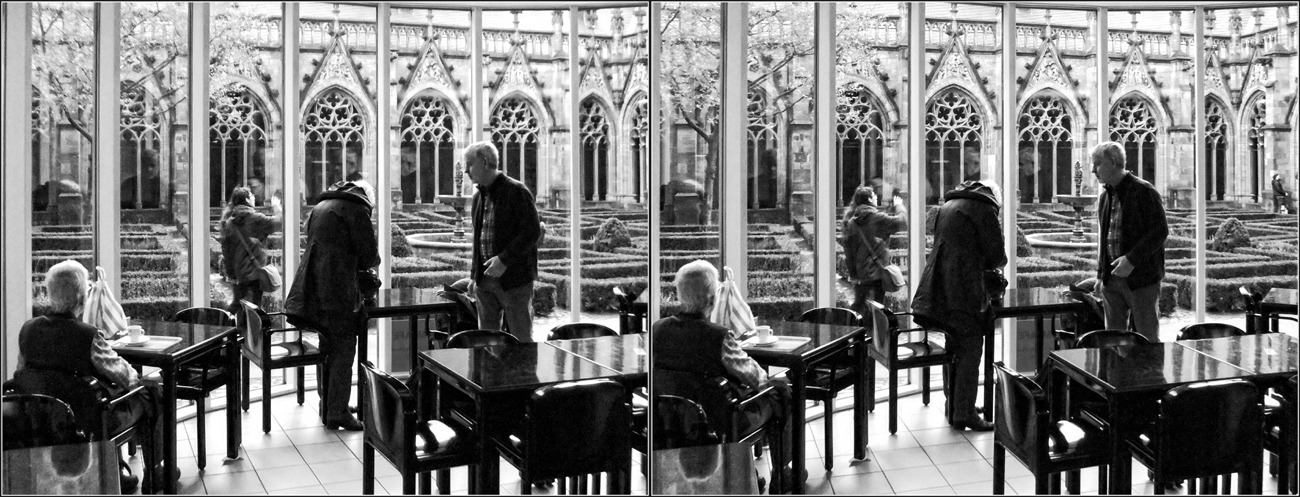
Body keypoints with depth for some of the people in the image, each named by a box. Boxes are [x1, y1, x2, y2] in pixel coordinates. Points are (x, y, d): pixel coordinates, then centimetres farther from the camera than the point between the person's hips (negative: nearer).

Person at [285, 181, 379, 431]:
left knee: (327, 349, 18)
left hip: (312, 288, 8)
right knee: (343, 352, -1)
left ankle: (327, 406, 25)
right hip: (338, 291, -8)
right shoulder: (356, 210, -5)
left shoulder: (318, 208, 19)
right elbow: (369, 256, -7)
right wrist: (371, 261, 16)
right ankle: (337, 414, 0)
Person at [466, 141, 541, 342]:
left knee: (521, 341, 1)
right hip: (485, 280, 7)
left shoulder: (516, 191, -9)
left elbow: (533, 232, -14)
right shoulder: (479, 196, 14)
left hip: (514, 280, -7)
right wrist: (474, 274, 13)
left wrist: (504, 259, -20)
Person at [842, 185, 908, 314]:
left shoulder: (851, 220, 8)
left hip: (859, 272, 7)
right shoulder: (874, 217, -13)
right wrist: (898, 206, 4)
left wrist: (852, 272, 13)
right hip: (876, 270, -7)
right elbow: (901, 222, -15)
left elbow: (848, 247, 9)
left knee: (859, 304, 17)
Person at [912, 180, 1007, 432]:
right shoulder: (984, 209, -5)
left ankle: (954, 406, 26)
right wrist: (999, 261, 17)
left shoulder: (947, 206, 18)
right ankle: (964, 415, -2)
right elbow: (996, 256, -6)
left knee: (954, 349, 18)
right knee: (970, 350, -3)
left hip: (939, 288, 8)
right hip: (963, 290, -8)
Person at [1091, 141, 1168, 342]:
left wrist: (1132, 259, -21)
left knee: (1148, 340, 0)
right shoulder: (1104, 197, 13)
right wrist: (1101, 275, 13)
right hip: (1112, 279, 7)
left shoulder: (1143, 191, -9)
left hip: (1141, 278, -6)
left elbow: (1160, 231, -13)